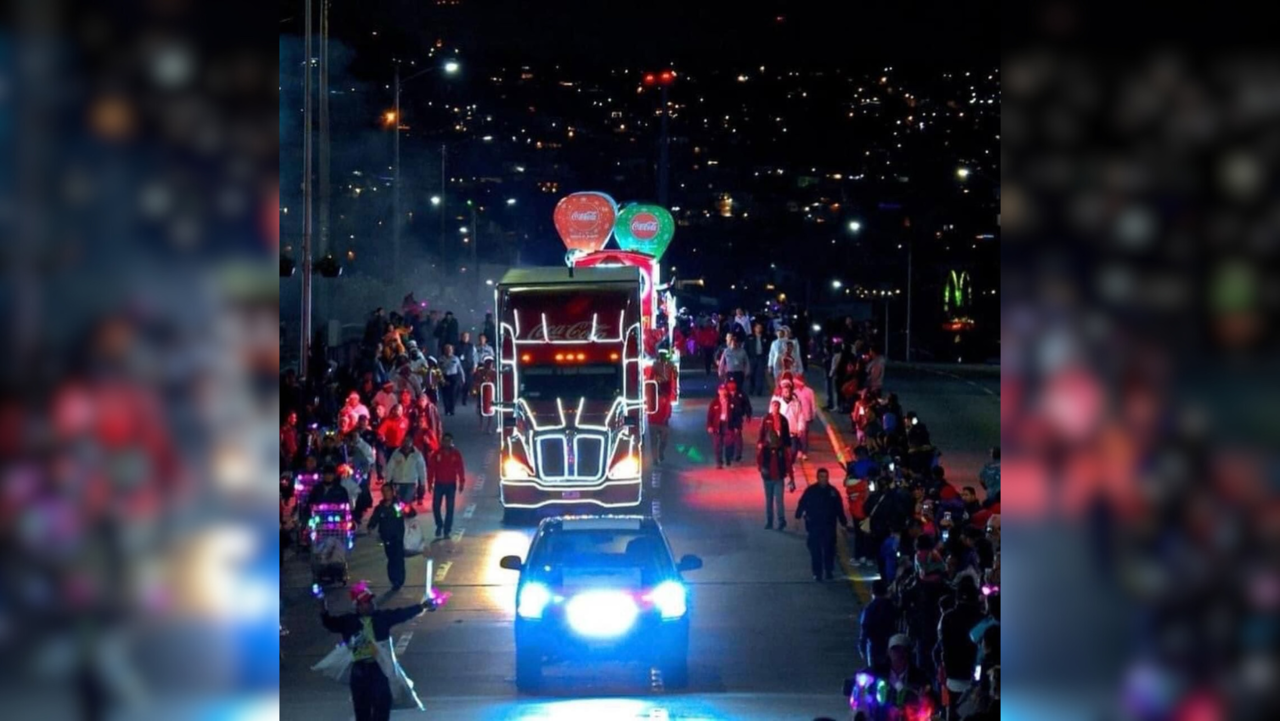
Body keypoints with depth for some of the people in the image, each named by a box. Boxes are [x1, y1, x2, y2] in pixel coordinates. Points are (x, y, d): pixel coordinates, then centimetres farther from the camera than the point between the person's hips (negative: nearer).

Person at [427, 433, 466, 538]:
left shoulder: (456, 454, 0)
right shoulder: (436, 454, 0)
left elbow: (460, 469, 0)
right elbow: (432, 469, 1)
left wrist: (462, 483, -6)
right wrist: (430, 483, -3)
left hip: (451, 485, 0)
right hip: (439, 484, 0)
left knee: (450, 508, 1)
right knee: (435, 506, -3)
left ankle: (447, 530, 7)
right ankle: (439, 525, 20)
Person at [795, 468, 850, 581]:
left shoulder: (833, 492, 3)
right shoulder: (810, 491, -3)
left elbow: (839, 509, 8)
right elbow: (802, 504, -3)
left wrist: (844, 523, 11)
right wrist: (798, 517, -13)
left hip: (829, 526, 1)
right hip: (814, 526, -1)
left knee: (829, 549, 4)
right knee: (815, 550, -2)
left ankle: (829, 571, 18)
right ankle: (817, 573, 3)